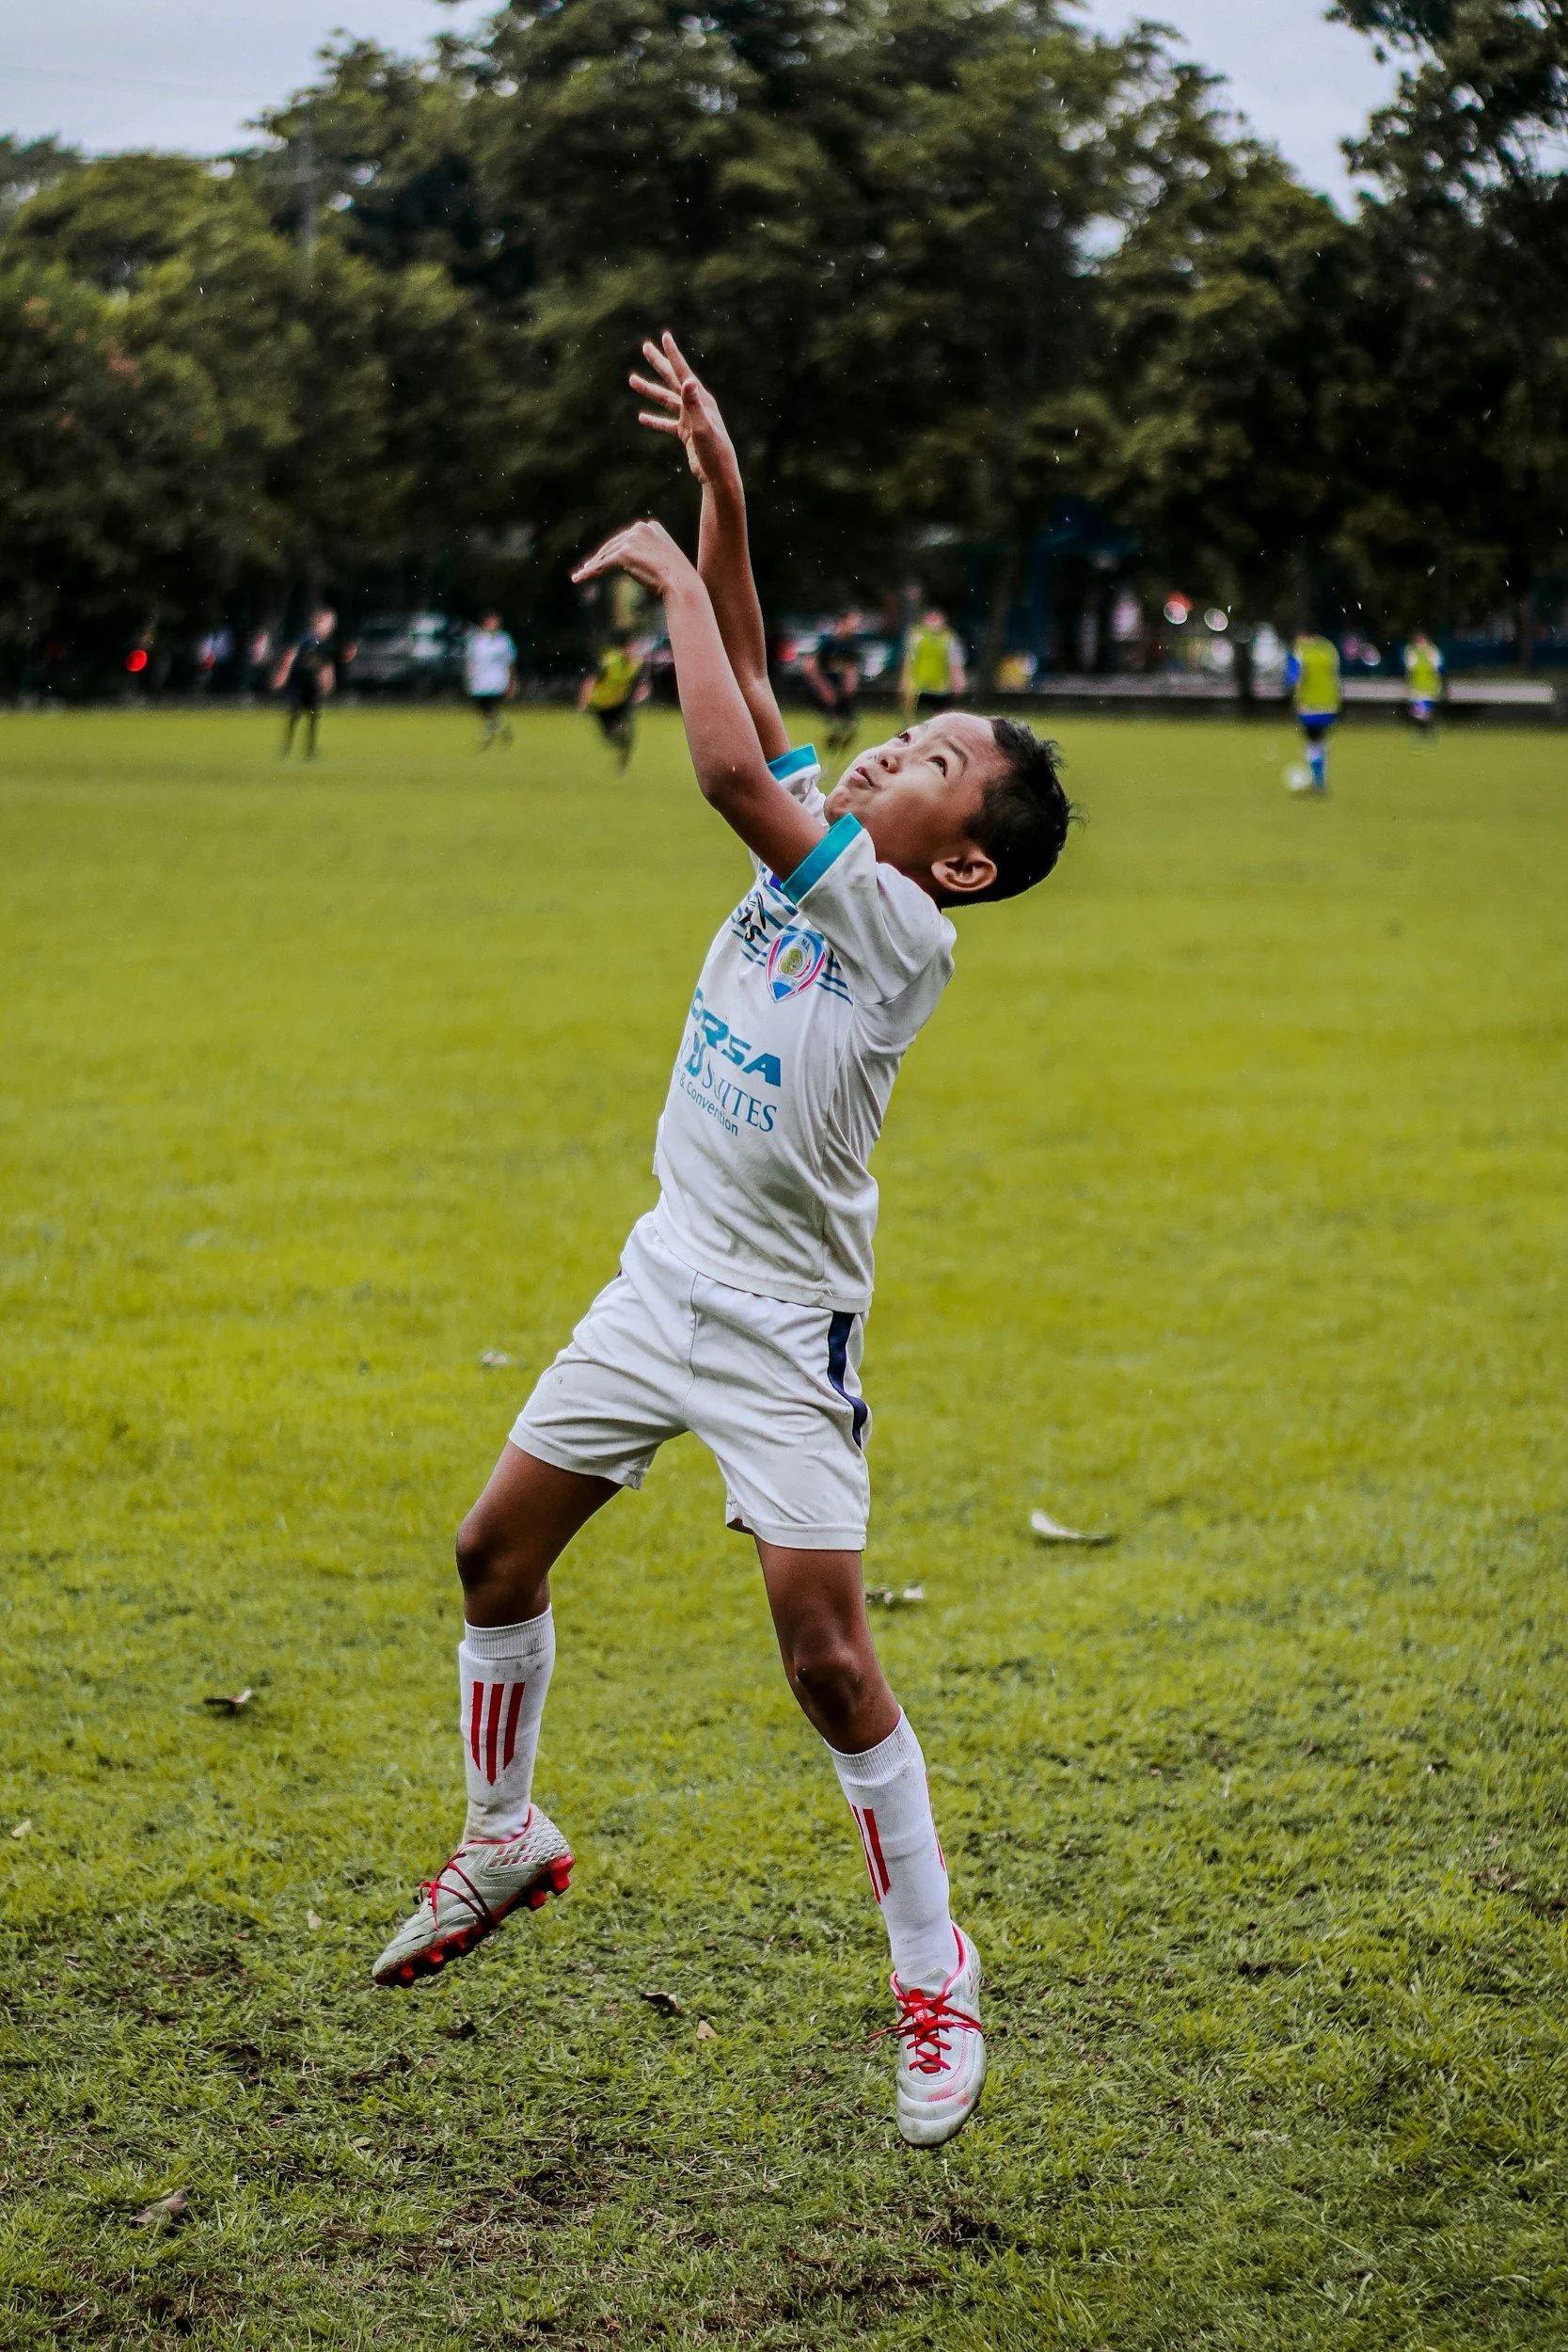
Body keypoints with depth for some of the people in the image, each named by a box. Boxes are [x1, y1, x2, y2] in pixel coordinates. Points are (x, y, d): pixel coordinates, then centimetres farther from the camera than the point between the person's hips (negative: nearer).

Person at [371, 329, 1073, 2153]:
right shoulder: (808, 843, 2)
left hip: (782, 1323, -8)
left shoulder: (907, 931, -18)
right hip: (662, 1279, 8)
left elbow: (730, 771, -30)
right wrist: (719, 492, -11)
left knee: (826, 1654, -12)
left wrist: (674, 578, -19)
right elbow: (748, 684, 1)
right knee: (498, 1549, 11)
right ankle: (504, 1840, 32)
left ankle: (932, 1971, 4)